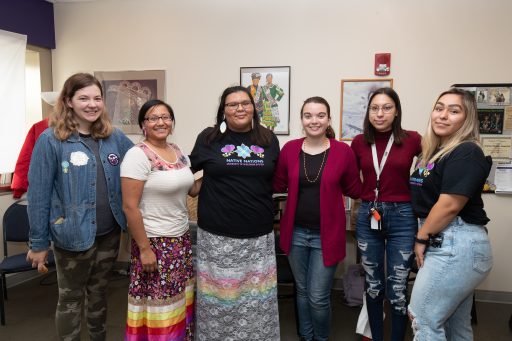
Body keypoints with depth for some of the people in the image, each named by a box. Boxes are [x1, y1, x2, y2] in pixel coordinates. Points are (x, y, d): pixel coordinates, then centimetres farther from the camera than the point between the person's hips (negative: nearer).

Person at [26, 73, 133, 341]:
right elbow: (38, 194, -10)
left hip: (109, 234, 4)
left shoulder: (115, 137, 0)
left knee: (98, 293, 22)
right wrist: (38, 242, -7)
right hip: (73, 236, -4)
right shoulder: (51, 140, -12)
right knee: (70, 299, 14)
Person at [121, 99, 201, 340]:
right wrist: (144, 249, -17)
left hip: (182, 238, 7)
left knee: (181, 301, 14)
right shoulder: (138, 155, -14)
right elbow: (130, 207, -17)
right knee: (159, 306, 2)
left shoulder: (178, 152, 8)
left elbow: (192, 189, 16)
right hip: (155, 241, -7)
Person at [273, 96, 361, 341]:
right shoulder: (289, 149, -2)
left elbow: (354, 191, 2)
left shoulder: (343, 151, -8)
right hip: (296, 232, 3)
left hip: (326, 234, -3)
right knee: (302, 291, 18)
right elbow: (277, 186, 5)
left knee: (318, 297, 3)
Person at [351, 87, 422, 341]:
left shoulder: (412, 140, -6)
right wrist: (367, 197, 2)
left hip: (401, 217, -2)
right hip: (367, 216, 3)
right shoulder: (359, 142, 1)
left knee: (397, 288, 4)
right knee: (372, 285, 15)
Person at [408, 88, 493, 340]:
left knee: (423, 318, -3)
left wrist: (421, 237, -11)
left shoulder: (467, 153, -14)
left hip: (457, 245, -9)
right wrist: (425, 238, 9)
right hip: (446, 243, 9)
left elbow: (450, 204, -21)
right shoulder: (436, 152, 15)